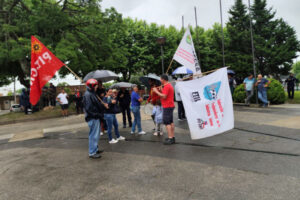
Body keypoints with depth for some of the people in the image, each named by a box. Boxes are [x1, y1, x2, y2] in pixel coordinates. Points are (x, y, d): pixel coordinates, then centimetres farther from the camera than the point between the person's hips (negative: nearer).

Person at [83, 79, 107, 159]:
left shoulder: (92, 93, 16)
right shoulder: (88, 94, -17)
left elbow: (97, 104, 20)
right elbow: (89, 108, -23)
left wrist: (103, 105, 6)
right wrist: (96, 114, -21)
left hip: (95, 118, 11)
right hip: (92, 118, -11)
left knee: (96, 134, 19)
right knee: (93, 135, -4)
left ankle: (95, 149, 31)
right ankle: (92, 153, 6)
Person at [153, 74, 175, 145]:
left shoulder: (166, 86, -16)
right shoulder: (169, 85, 17)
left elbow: (164, 96, -23)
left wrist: (156, 91, -14)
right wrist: (159, 91, 16)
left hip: (167, 107, -11)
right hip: (170, 105, 11)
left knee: (167, 122, -8)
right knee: (171, 122, 13)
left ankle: (170, 138, -7)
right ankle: (172, 137, 18)